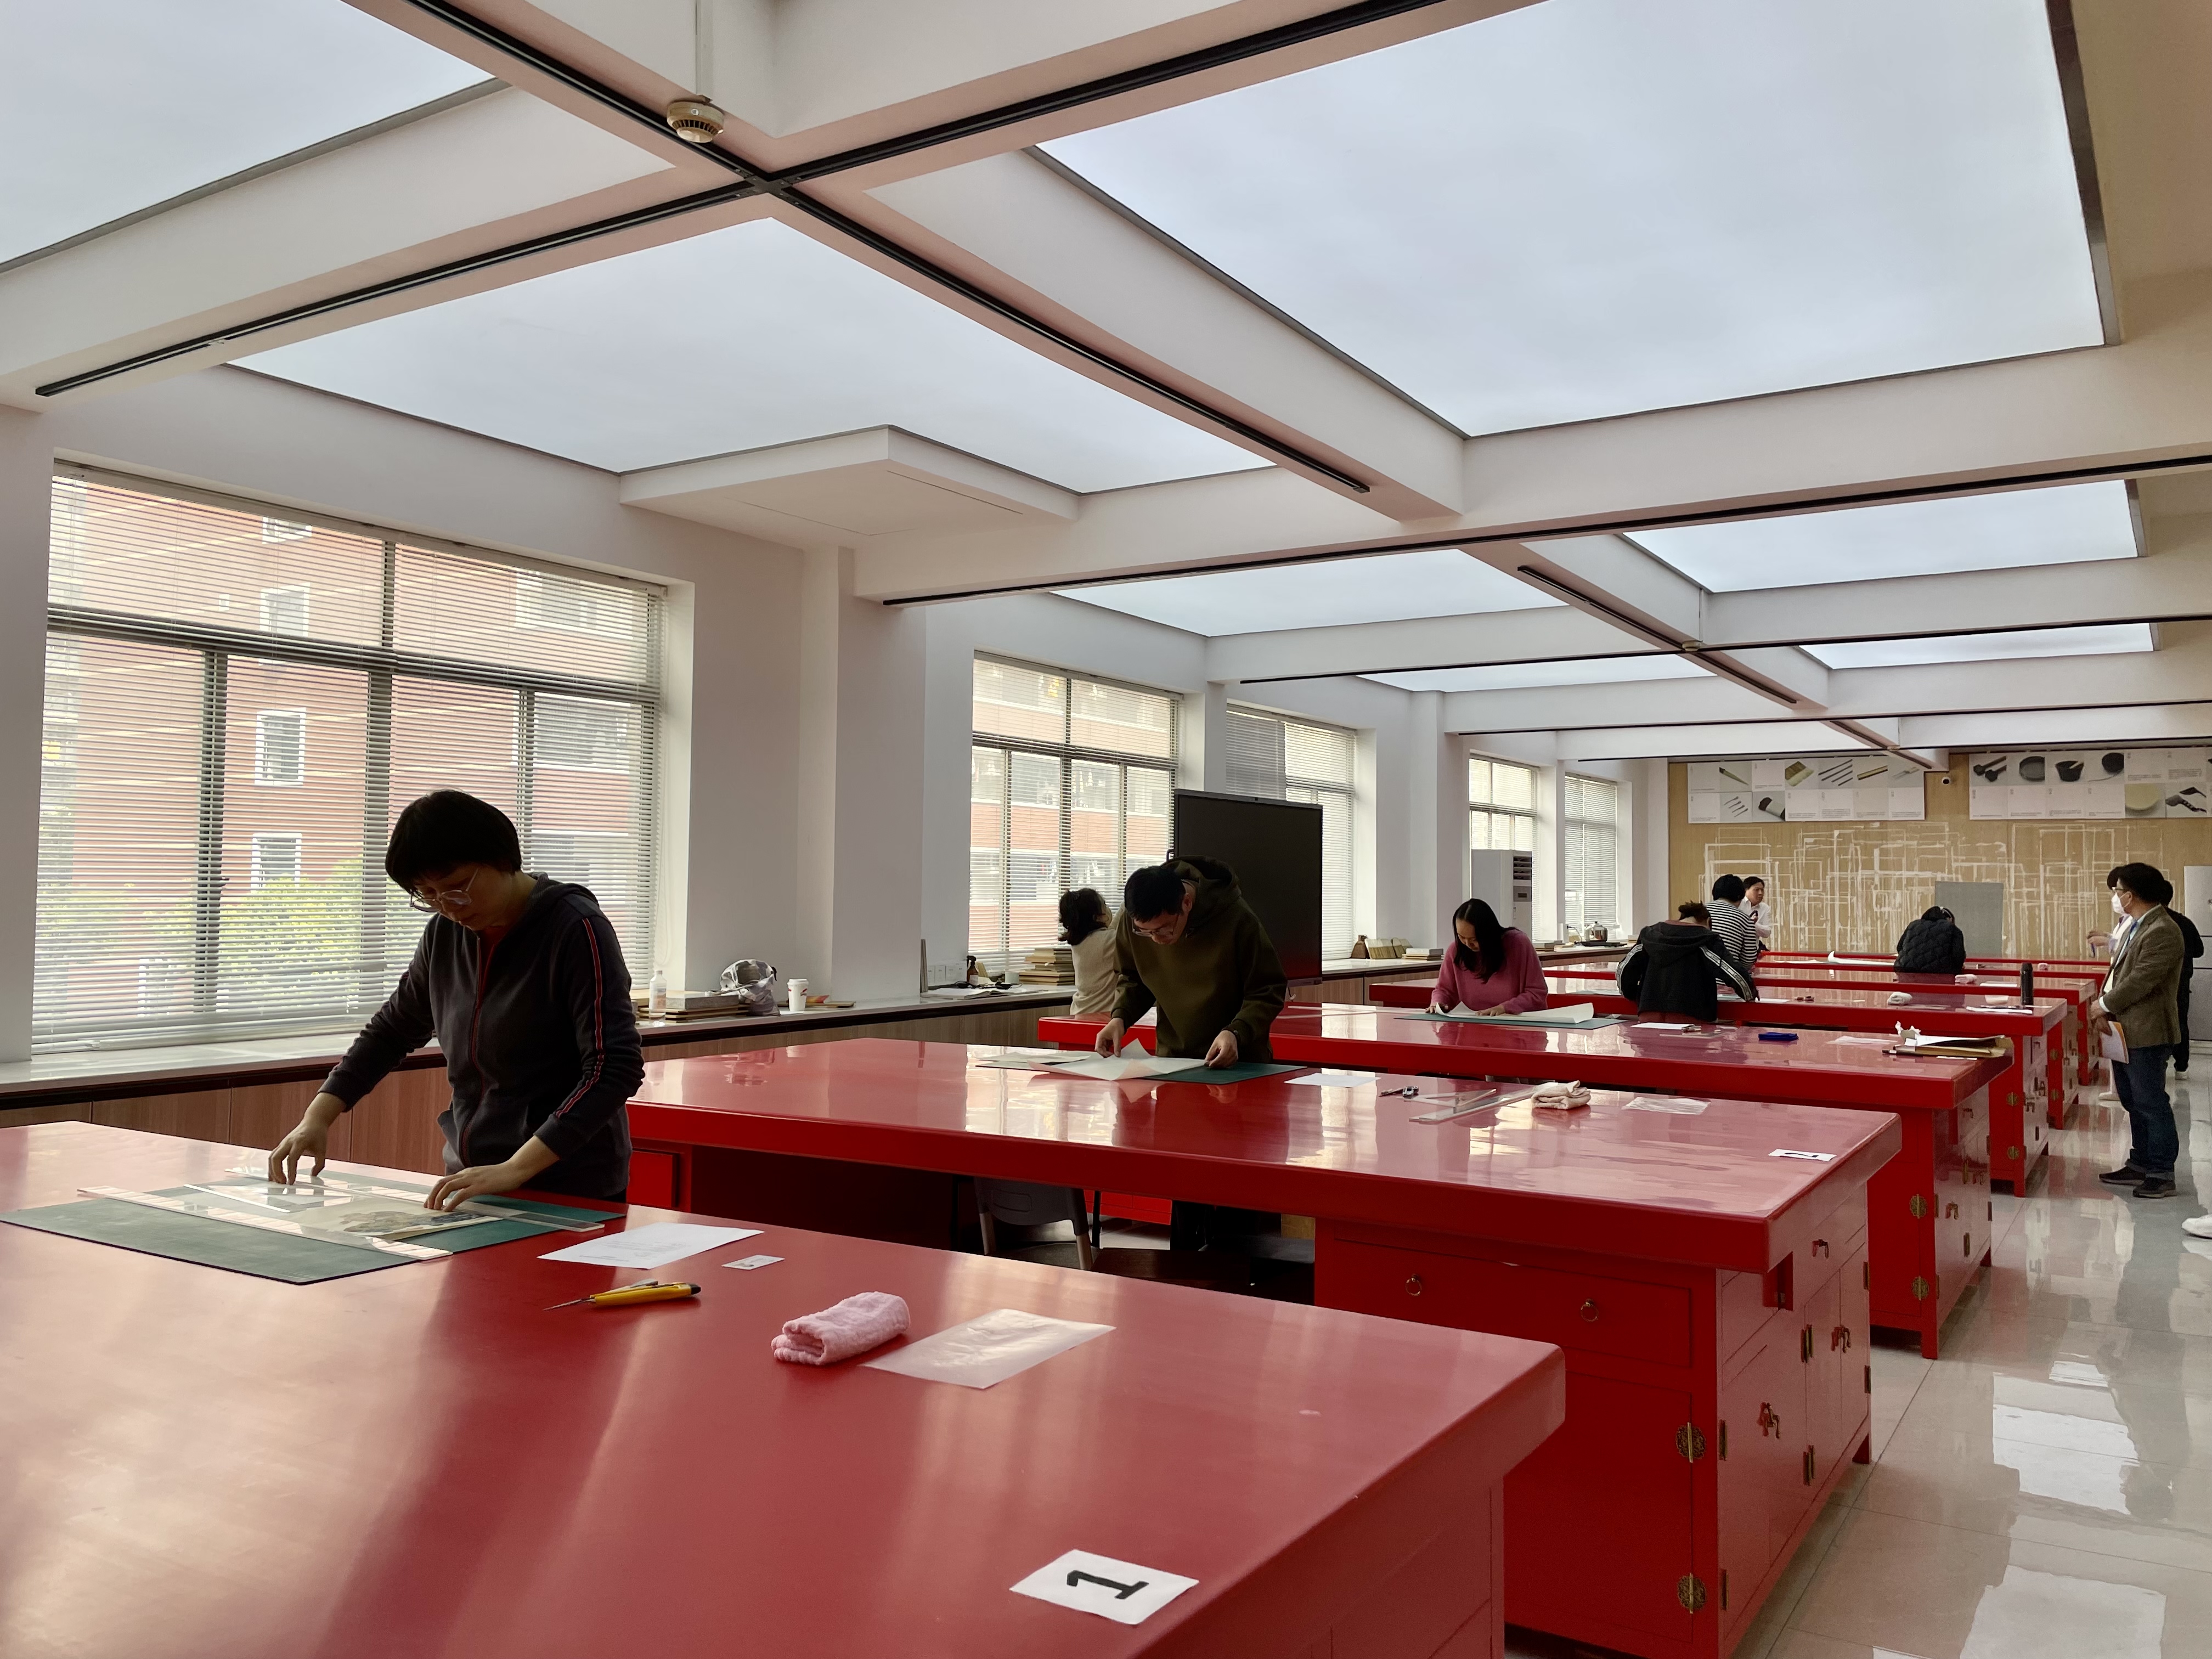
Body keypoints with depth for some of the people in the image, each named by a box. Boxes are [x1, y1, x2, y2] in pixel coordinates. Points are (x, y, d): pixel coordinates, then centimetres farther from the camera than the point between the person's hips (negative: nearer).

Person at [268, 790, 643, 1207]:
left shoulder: (575, 930, -14)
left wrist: (515, 1169, -28)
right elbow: (393, 1029, 20)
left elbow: (616, 1068, -21)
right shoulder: (445, 933, 6)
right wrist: (318, 1116, 7)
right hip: (471, 1182, 6)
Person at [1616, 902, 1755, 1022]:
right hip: (1690, 1018, -4)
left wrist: (1633, 996, 29)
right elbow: (1734, 973, -6)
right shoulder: (1706, 939, 0)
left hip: (1649, 1017, 4)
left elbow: (1623, 970, 12)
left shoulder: (1652, 934, 12)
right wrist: (1750, 994, 12)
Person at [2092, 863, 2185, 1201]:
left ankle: (2162, 1174, 7)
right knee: (2134, 1103, 17)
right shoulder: (2136, 925, 12)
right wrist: (2105, 1007, 0)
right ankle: (2140, 1166, 27)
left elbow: (2141, 980, -23)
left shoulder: (2162, 931, -19)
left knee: (2151, 1103, -1)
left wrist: (2105, 1004, -12)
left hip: (2146, 1033, -10)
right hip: (2126, 1031, 10)